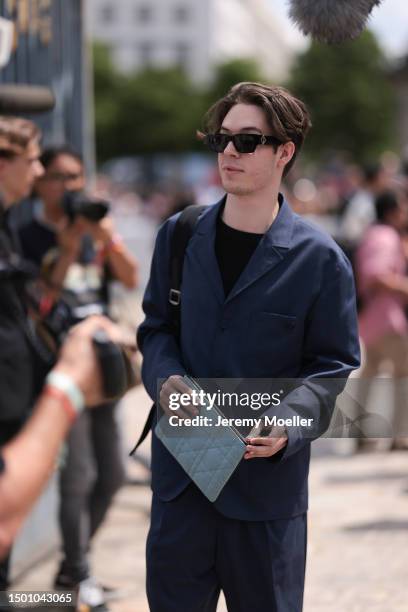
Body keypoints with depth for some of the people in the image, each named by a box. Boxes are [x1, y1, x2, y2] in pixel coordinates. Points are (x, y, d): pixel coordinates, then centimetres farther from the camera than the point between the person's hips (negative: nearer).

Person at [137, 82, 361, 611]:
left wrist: (288, 425, -20)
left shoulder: (320, 259, -7)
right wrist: (166, 378, -9)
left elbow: (333, 364, -3)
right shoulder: (179, 235, 5)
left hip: (268, 475, -3)